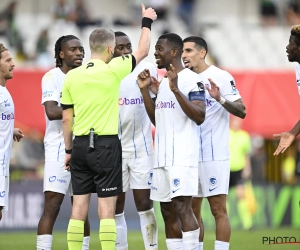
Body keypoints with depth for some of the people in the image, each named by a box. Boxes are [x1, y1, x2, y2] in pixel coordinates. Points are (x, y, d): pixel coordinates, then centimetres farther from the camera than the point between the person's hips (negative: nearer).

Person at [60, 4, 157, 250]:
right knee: (107, 207, -3)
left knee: (79, 206, 6)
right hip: (106, 144, -4)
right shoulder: (113, 70, -8)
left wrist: (69, 150, 17)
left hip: (80, 144, 4)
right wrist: (147, 22, 22)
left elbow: (66, 119, 8)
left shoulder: (72, 76, 4)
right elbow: (143, 51, 9)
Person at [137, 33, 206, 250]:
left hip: (182, 156, -9)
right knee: (168, 211, 7)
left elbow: (199, 117, -17)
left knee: (182, 207, -14)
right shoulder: (163, 82, 18)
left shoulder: (191, 79, -8)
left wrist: (176, 89, -23)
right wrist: (145, 90, 14)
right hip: (162, 157, 9)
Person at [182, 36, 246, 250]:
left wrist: (220, 99, -27)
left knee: (218, 208, -7)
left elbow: (241, 111, -10)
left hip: (214, 154, -7)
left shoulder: (220, 77, -6)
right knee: (192, 209, 8)